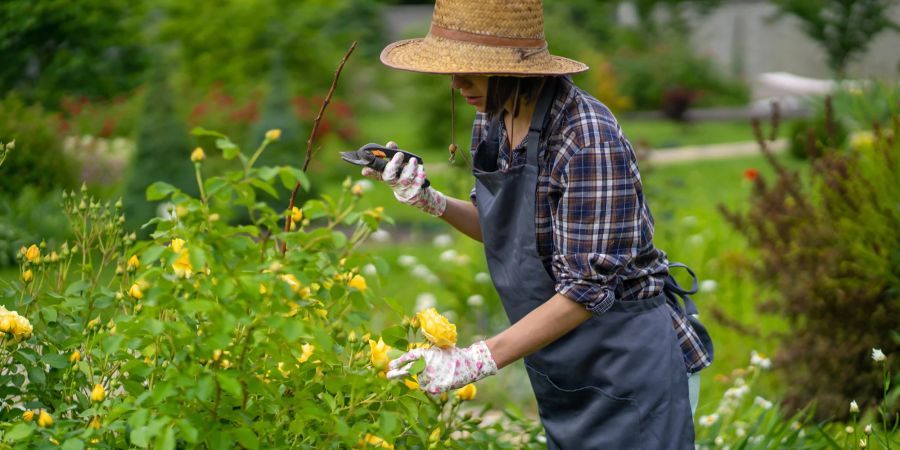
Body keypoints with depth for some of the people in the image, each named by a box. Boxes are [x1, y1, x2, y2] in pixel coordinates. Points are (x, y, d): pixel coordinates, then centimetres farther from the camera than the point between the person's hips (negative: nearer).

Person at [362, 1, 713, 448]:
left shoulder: (588, 139, -27)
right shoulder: (492, 118, -3)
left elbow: (586, 289, -27)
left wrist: (478, 360, -29)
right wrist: (430, 201, -6)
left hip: (625, 360, -8)